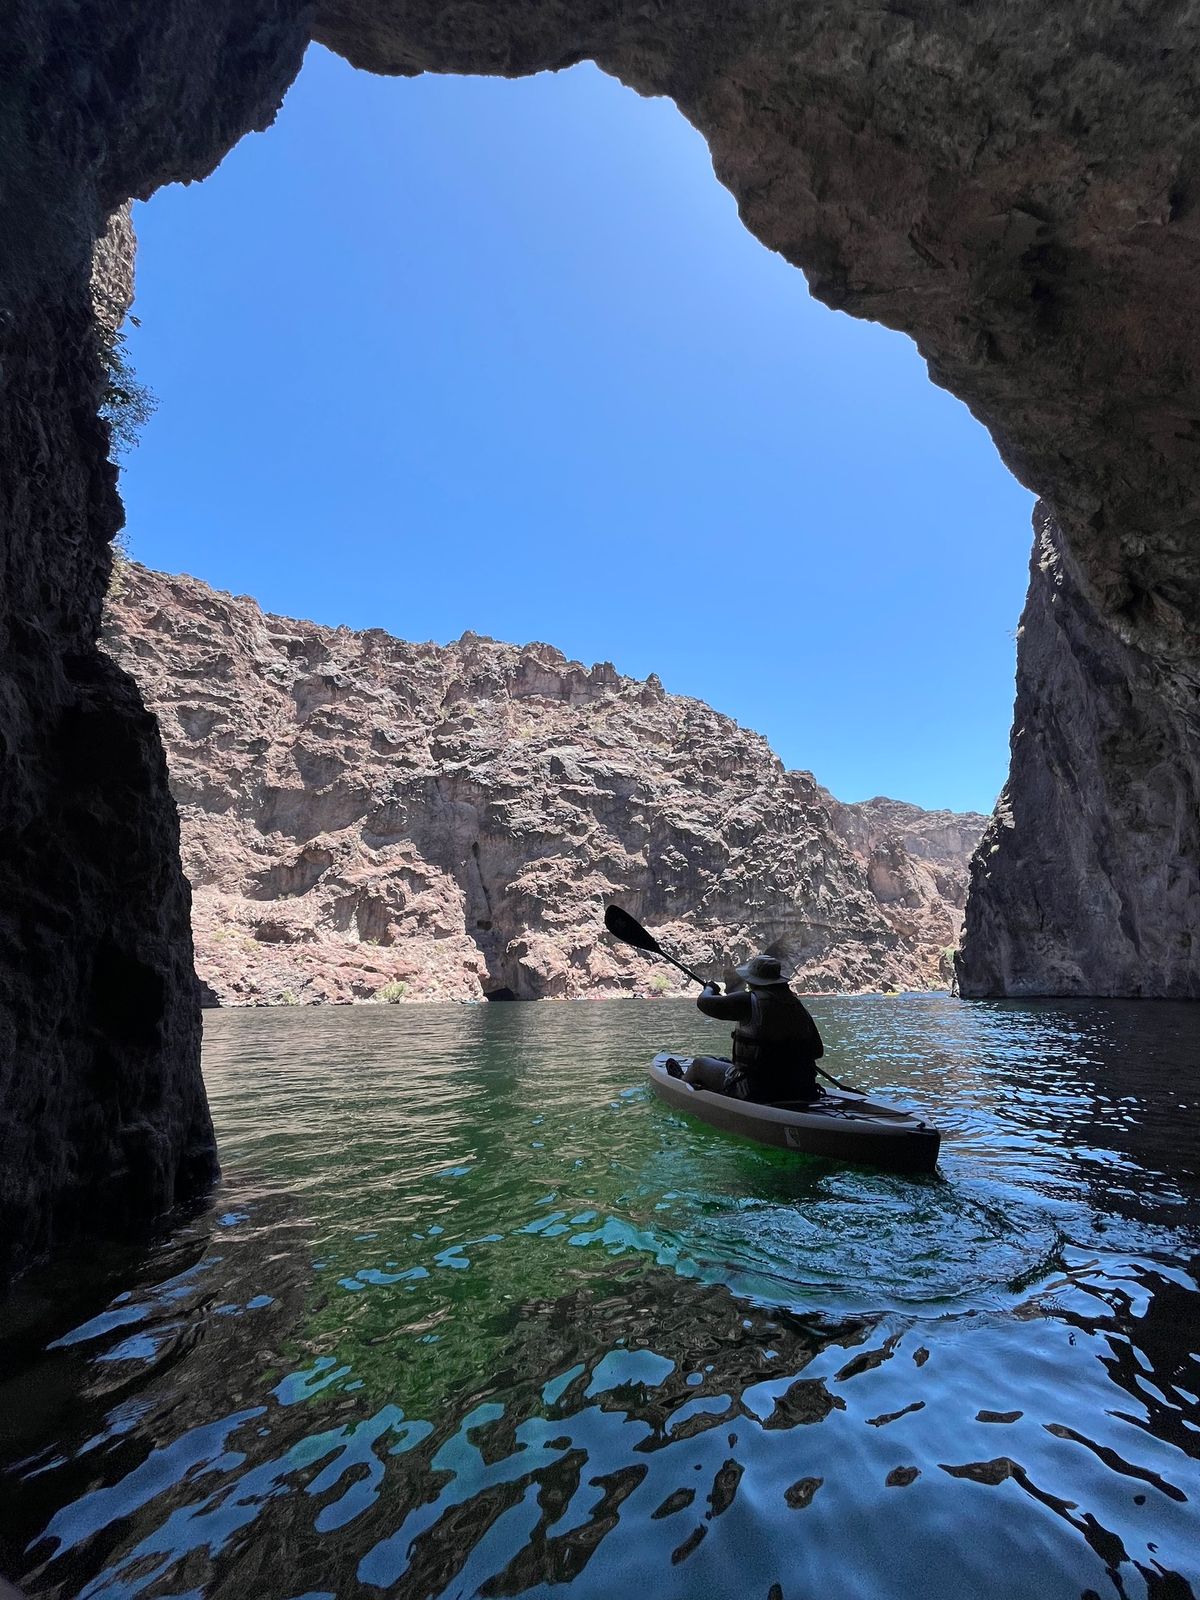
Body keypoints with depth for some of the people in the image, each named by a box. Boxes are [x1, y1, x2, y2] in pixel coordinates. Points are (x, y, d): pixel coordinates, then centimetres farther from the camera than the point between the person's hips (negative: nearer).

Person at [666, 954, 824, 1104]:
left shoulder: (749, 1001, -16)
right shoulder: (800, 1007, 1)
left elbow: (704, 1002, -10)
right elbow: (818, 1051, 5)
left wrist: (709, 988, 13)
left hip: (756, 1090, -6)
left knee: (698, 1063, 18)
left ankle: (682, 1079, 50)